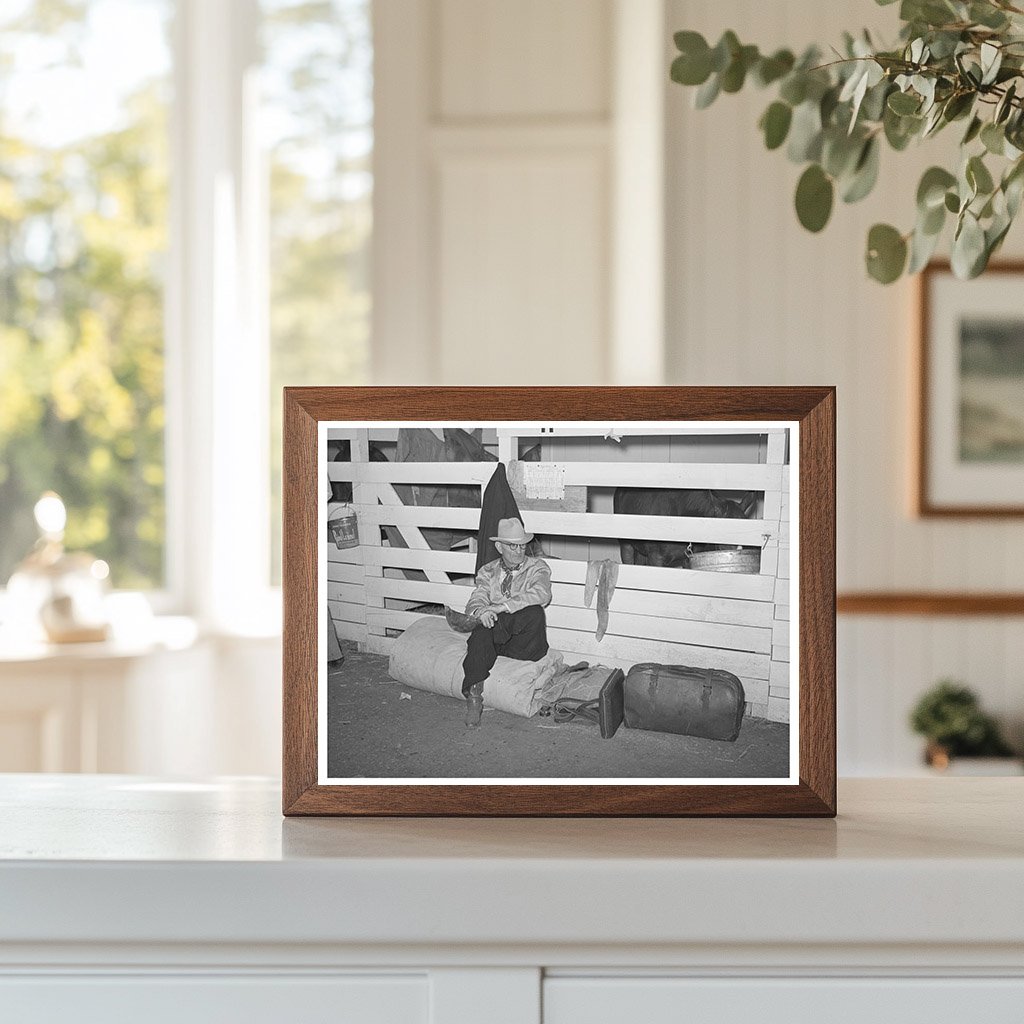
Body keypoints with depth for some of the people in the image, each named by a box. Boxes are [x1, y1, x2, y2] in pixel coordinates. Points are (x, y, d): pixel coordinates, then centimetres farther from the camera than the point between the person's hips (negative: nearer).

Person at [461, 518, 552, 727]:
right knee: (481, 634, -35)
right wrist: (481, 610, -25)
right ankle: (473, 697, -40)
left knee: (534, 612, -34)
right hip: (495, 635, 2)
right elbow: (476, 600, 3)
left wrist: (500, 607, -24)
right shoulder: (488, 572, 17)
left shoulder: (537, 567, 7)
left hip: (523, 638, -2)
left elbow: (542, 595, -14)